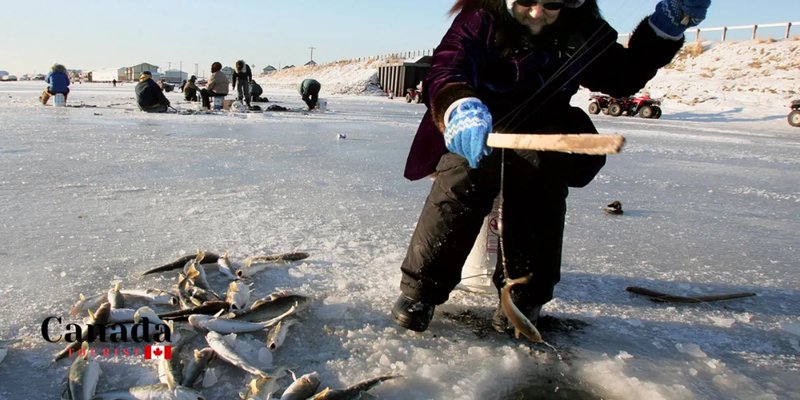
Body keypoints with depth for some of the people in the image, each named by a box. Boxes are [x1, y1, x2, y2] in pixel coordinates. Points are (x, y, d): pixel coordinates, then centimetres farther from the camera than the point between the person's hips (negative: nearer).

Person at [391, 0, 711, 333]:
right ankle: (420, 288, -22)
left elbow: (623, 76, 10)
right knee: (466, 177, -34)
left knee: (539, 179, -32)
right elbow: (446, 68, -27)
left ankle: (525, 296, -18)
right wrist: (459, 107, -50)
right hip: (475, 137, -2)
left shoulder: (580, 29, 2)